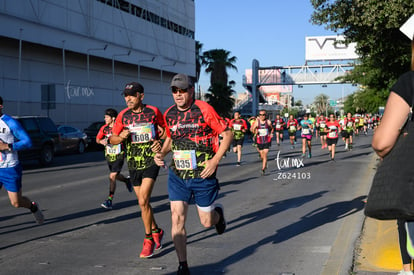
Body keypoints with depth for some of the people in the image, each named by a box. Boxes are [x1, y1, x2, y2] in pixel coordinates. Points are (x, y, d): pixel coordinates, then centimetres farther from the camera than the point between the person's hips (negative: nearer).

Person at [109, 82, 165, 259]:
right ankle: (156, 231, 33)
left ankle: (148, 239, -2)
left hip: (151, 161, -4)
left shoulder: (153, 111, -4)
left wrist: (160, 142, -9)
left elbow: (165, 130, 10)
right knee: (143, 203, 12)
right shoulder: (123, 116, 3)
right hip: (133, 164, 4)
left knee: (143, 201, -15)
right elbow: (112, 139, 8)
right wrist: (121, 137, -14)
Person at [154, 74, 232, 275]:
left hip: (203, 175, -3)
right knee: (177, 219, -7)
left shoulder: (204, 109, -12)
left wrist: (215, 160, -17)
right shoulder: (169, 114, 2)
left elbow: (227, 134, -7)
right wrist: (161, 154, 0)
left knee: (207, 222, 8)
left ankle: (218, 213, 47)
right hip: (177, 175, 3)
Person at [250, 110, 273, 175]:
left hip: (267, 141, -1)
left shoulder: (268, 122, -3)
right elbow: (252, 129, 3)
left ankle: (263, 170, -9)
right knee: (262, 156, 12)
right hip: (259, 141, 1)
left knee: (265, 155, -11)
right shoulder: (257, 122, -5)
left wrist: (271, 134, 1)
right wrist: (255, 131, -16)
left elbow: (272, 128, 15)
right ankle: (265, 163, 43)